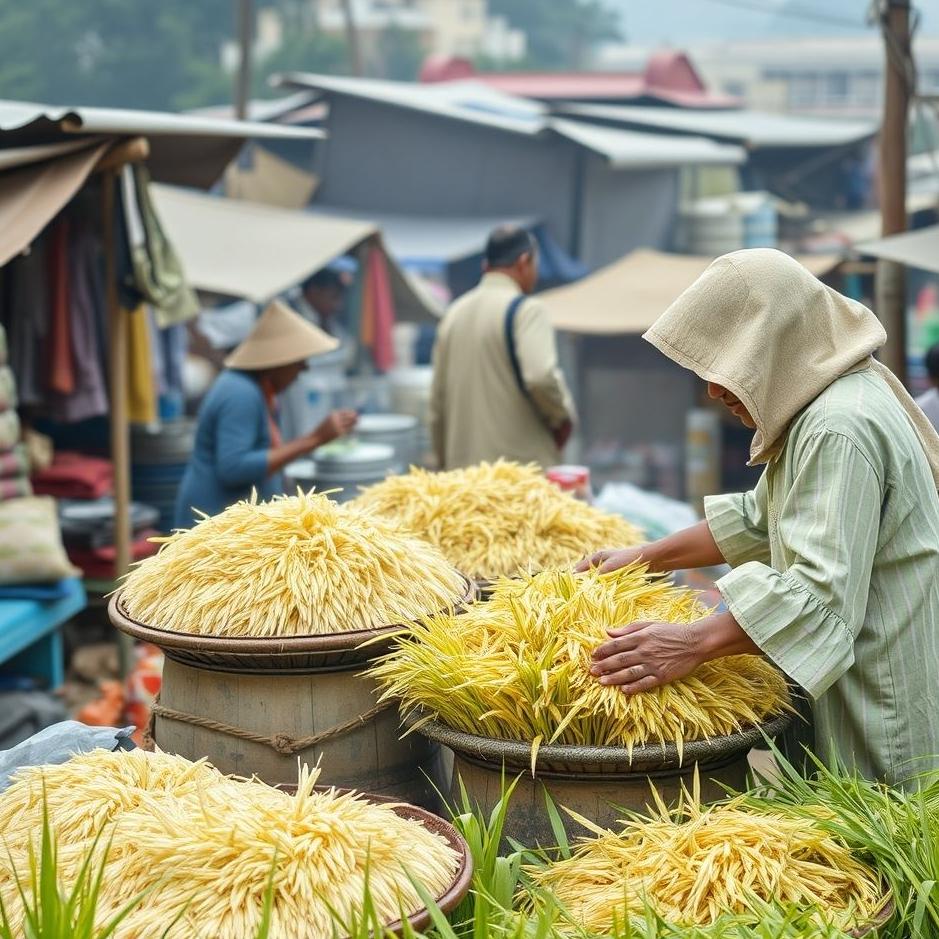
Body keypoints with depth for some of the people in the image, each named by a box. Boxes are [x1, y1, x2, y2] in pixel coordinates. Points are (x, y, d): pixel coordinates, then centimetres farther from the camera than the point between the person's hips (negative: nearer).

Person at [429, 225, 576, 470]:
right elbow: (541, 377, -23)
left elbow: (437, 400, 17)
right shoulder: (525, 310, -7)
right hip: (520, 463, -7)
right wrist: (563, 417, -4)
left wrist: (446, 463, 23)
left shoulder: (455, 313, 14)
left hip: (462, 464, 7)